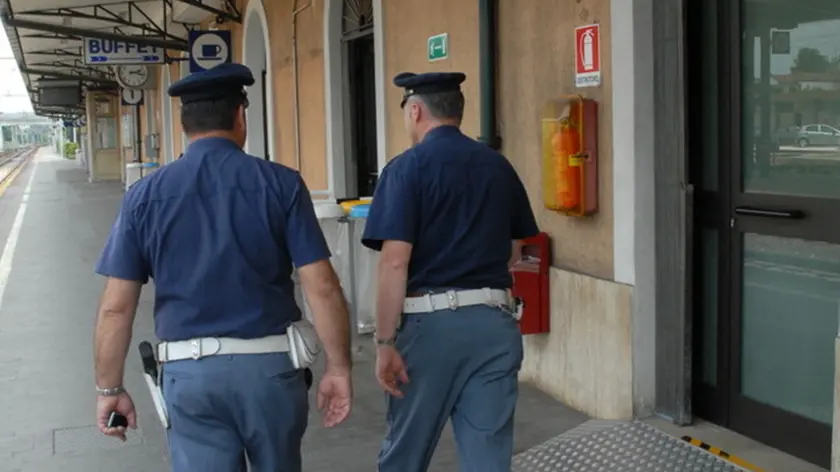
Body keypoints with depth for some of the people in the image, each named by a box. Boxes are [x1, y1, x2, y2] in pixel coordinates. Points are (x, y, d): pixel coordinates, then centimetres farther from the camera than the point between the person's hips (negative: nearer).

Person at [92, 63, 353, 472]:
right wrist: (338, 367, 0)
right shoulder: (281, 184, -6)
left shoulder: (145, 196, -1)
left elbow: (116, 307, -1)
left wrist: (110, 388, 8)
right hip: (270, 364, 0)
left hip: (188, 372, 0)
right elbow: (322, 288, -9)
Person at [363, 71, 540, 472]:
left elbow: (395, 262, -14)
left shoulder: (407, 167, -7)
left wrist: (385, 342, -11)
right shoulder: (499, 166, 10)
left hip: (430, 320, -4)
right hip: (495, 320, 4)